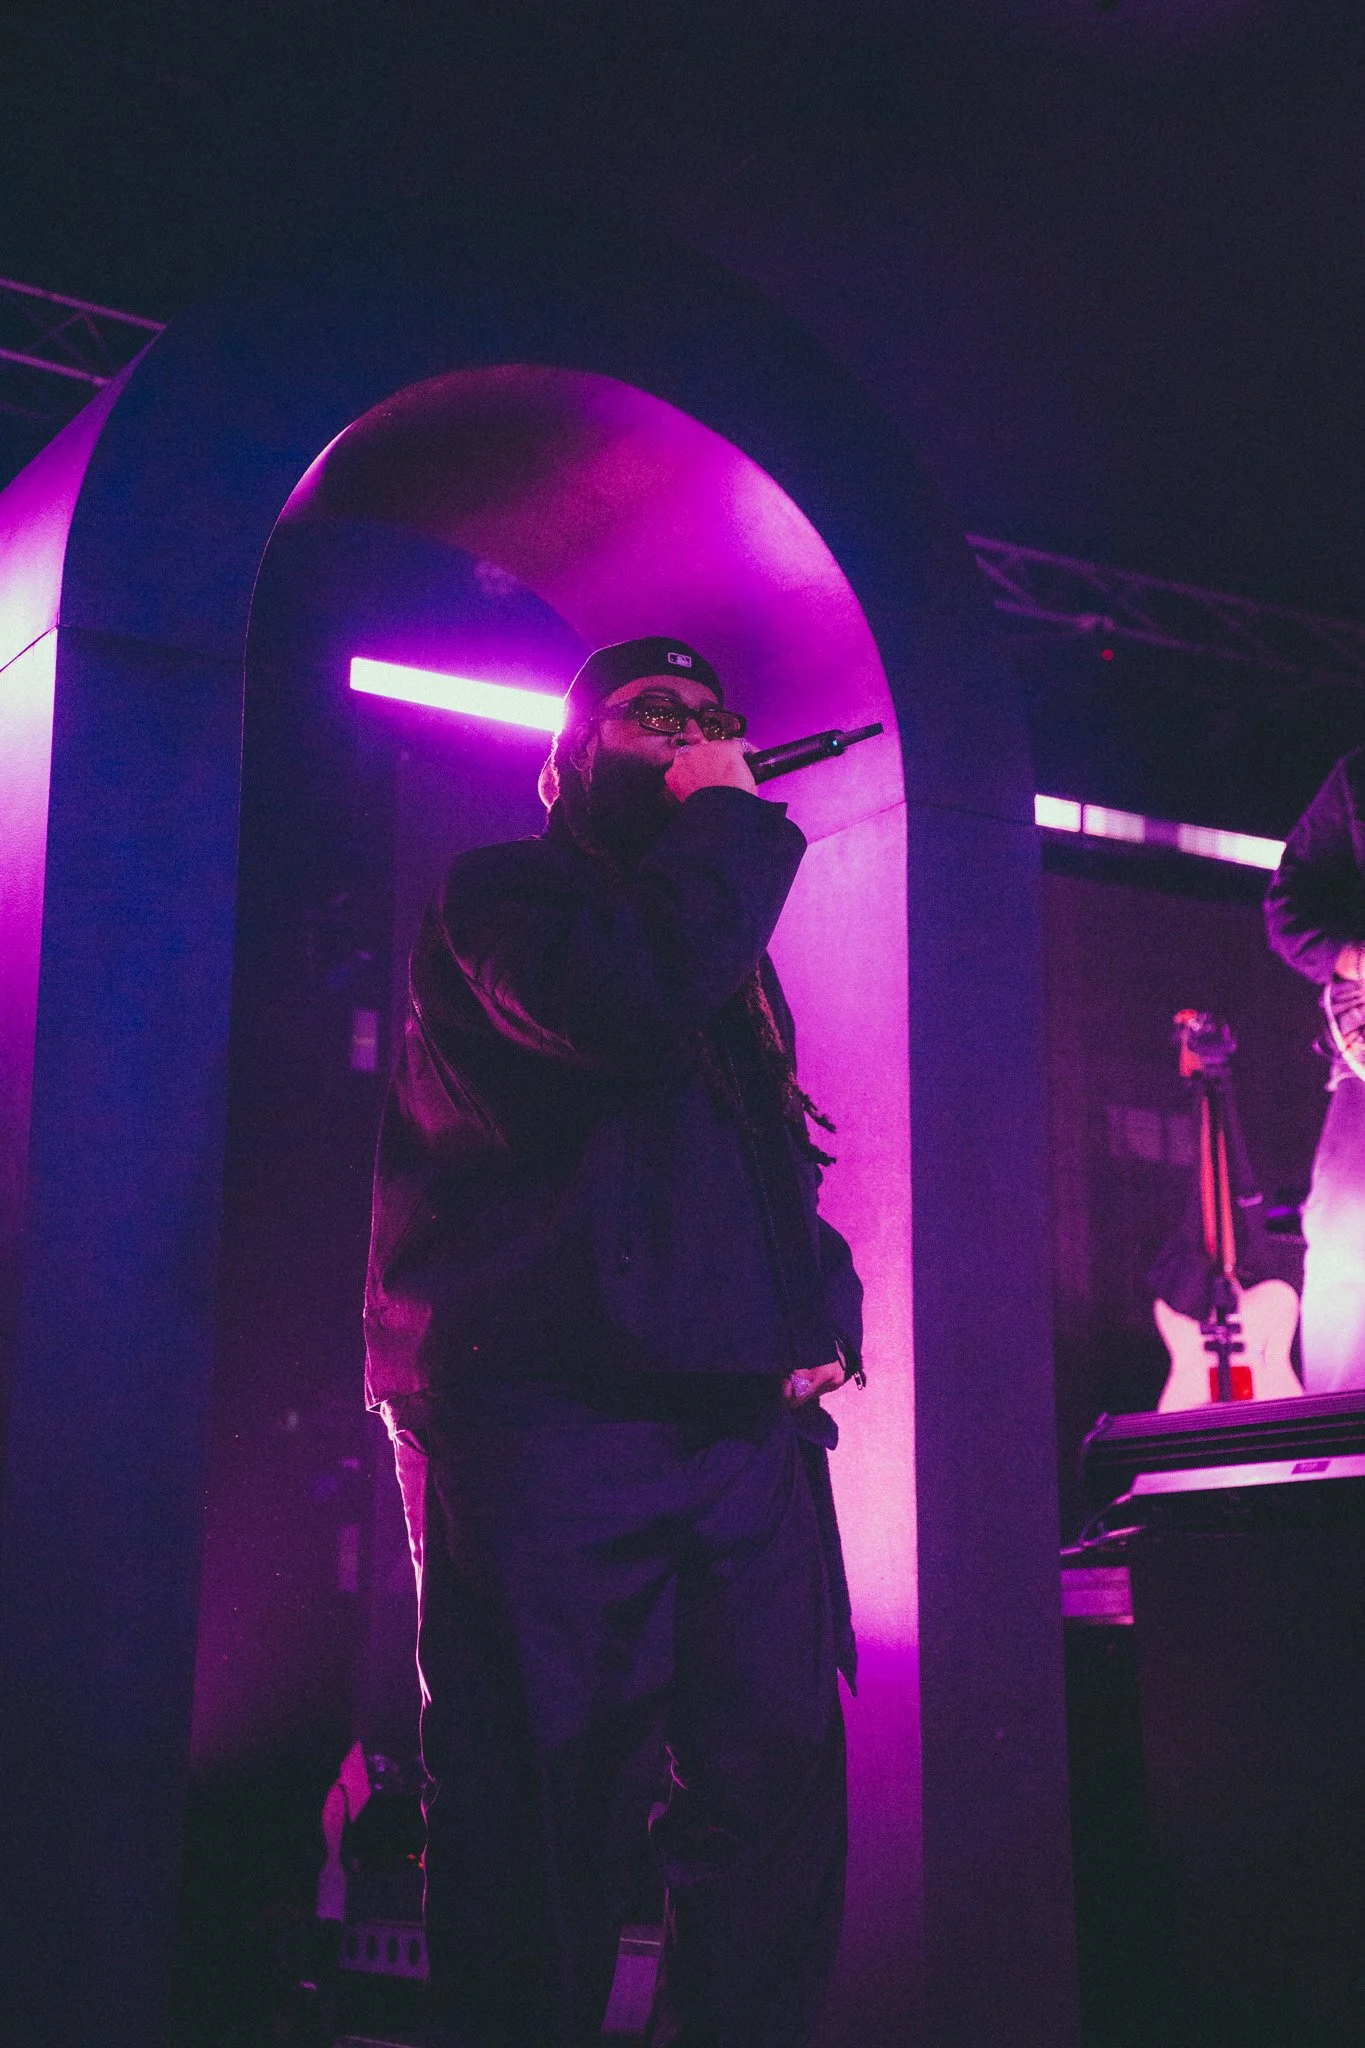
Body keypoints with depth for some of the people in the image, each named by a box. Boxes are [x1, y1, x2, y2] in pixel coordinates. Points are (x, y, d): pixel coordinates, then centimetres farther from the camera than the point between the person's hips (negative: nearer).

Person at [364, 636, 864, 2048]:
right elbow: (622, 1002, -18)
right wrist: (726, 813, -4)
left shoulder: (729, 953, 27)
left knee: (777, 1783, 1)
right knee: (545, 1810, -6)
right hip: (547, 1416, -6)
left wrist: (825, 1311, 11)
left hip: (744, 1423, 7)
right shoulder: (500, 897, 5)